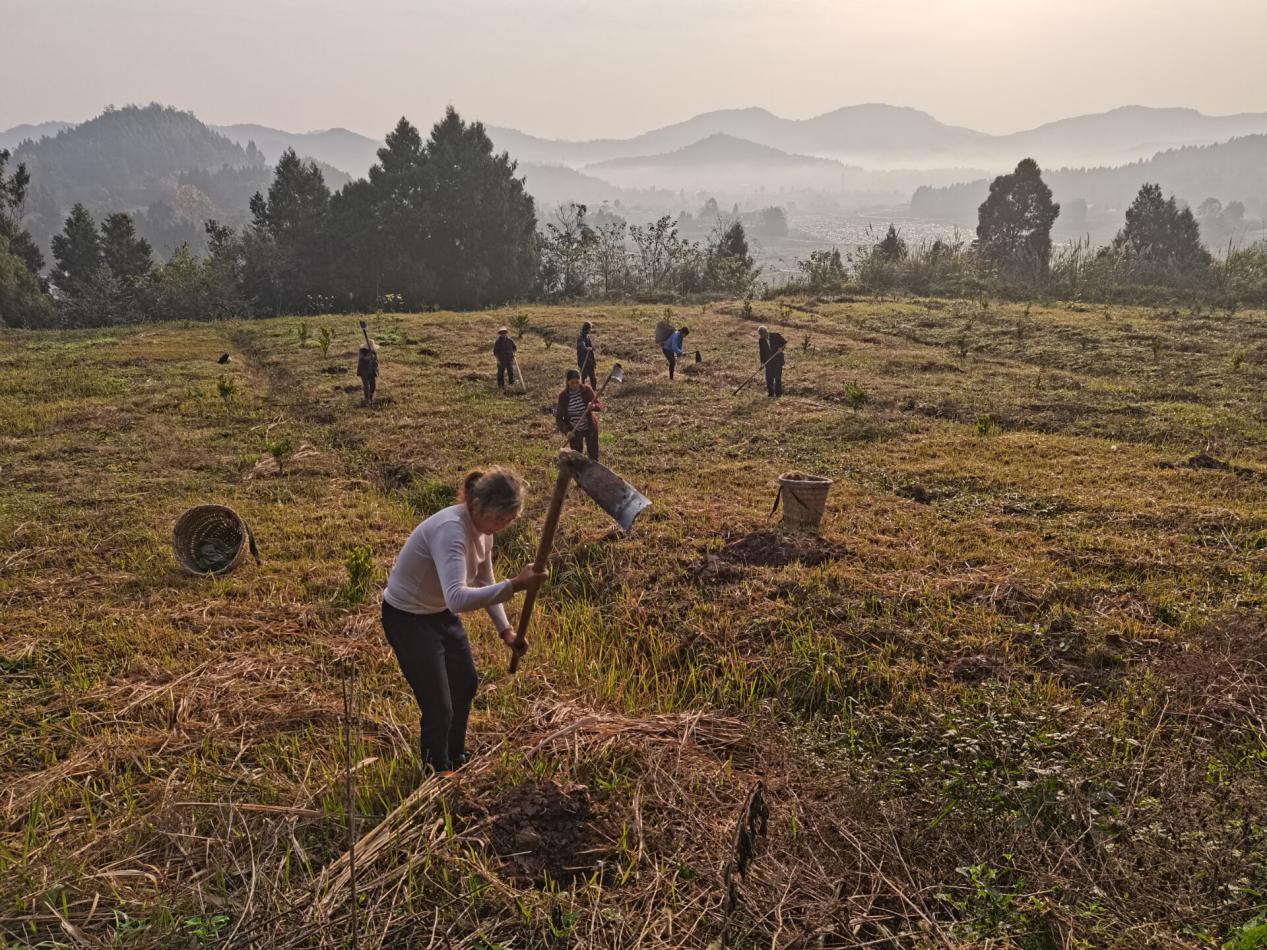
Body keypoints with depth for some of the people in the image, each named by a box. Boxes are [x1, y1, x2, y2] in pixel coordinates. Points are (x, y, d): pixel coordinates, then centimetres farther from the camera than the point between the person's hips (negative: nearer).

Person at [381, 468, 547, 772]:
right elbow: (458, 598, -51)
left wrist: (505, 630, 0)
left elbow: (484, 584, 7)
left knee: (466, 684, 25)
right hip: (407, 619, -10)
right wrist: (515, 585, -54)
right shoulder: (451, 530, -36)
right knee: (439, 707, -11)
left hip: (441, 613, 10)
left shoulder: (483, 527, -8)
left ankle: (455, 759, 49)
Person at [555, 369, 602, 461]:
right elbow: (558, 418, -10)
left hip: (590, 428, 0)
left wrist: (593, 406, -35)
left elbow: (600, 406, -11)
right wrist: (566, 431, -27)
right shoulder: (563, 396, -13)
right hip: (574, 431, 0)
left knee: (593, 457, 6)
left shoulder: (586, 389, -13)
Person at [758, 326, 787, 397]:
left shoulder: (776, 336, -7)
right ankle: (770, 392, 11)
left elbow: (784, 342, 2)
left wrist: (782, 348, -18)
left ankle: (778, 393, 8)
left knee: (778, 377, 0)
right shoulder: (761, 340, -2)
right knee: (769, 377, 2)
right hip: (768, 361, 2)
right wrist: (762, 362, -11)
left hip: (778, 361, -2)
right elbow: (761, 352, -3)